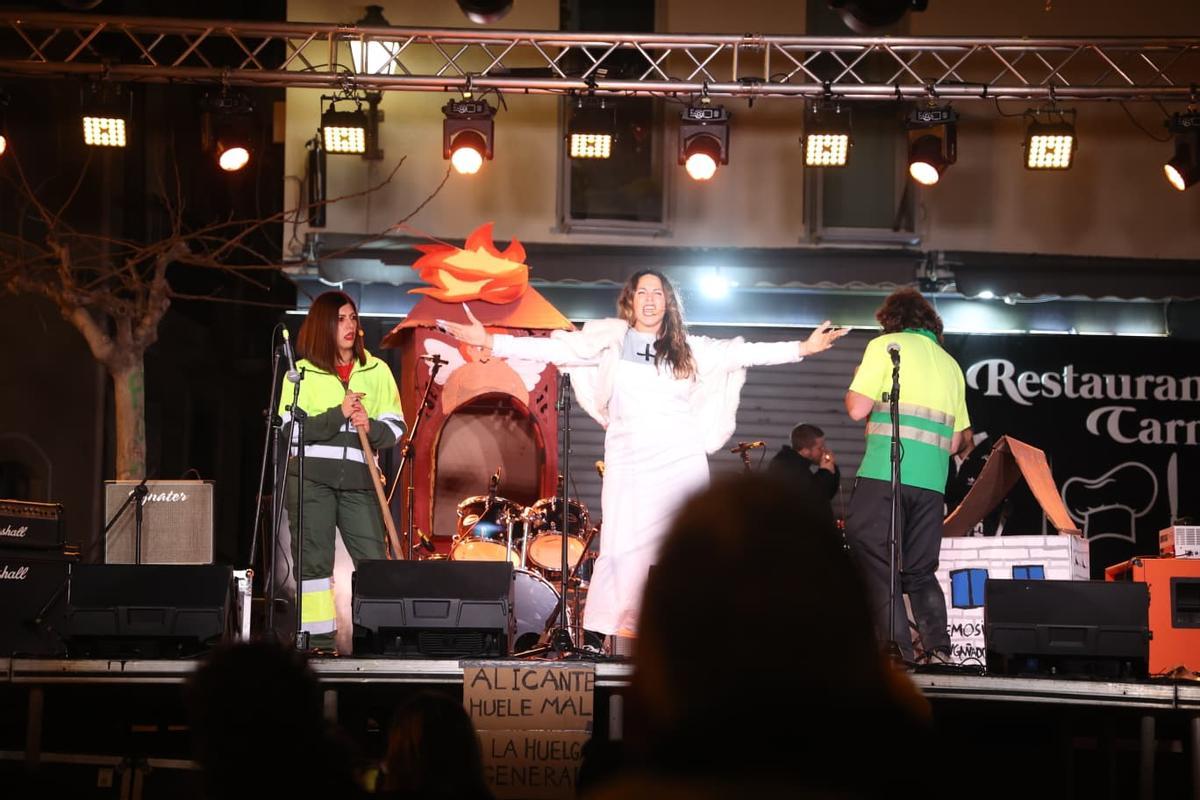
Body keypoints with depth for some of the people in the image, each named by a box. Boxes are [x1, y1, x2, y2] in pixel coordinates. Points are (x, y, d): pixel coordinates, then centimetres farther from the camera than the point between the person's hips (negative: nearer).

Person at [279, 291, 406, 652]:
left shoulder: (376, 370, 12)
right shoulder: (302, 373, 6)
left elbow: (395, 427, 9)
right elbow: (289, 428, -4)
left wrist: (370, 427, -12)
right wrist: (339, 415, -12)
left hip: (357, 479, 2)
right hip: (310, 477, -2)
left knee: (373, 559, -4)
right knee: (314, 558, -3)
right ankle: (318, 636, 1)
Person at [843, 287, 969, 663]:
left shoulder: (886, 345, 3)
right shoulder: (950, 364, 20)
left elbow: (857, 408, -5)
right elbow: (954, 441, 19)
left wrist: (855, 384, 15)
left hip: (883, 474, -5)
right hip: (931, 481, 6)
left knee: (876, 563, -4)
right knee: (920, 571, 12)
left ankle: (896, 649, -13)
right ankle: (938, 649, 1)